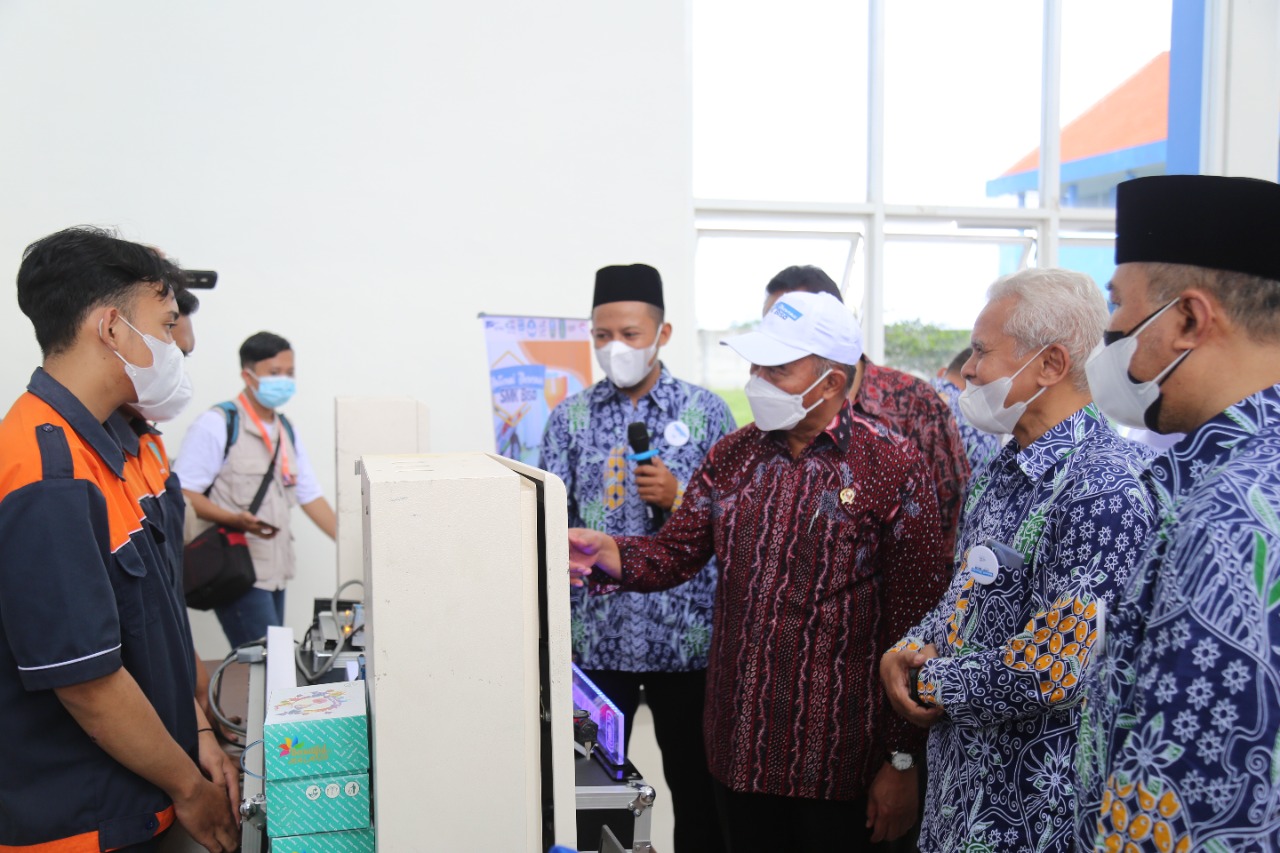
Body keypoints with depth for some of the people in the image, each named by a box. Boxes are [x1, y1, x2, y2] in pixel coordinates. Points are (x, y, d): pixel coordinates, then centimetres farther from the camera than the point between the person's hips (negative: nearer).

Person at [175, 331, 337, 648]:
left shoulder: (286, 431, 16)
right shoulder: (217, 425, -7)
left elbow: (310, 495, 15)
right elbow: (182, 493, -11)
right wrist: (236, 520, -24)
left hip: (276, 571, 7)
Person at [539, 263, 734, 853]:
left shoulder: (706, 411, 0)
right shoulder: (570, 417, 5)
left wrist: (679, 499, -16)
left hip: (685, 634, -1)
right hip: (595, 634, 1)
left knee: (696, 783, 11)